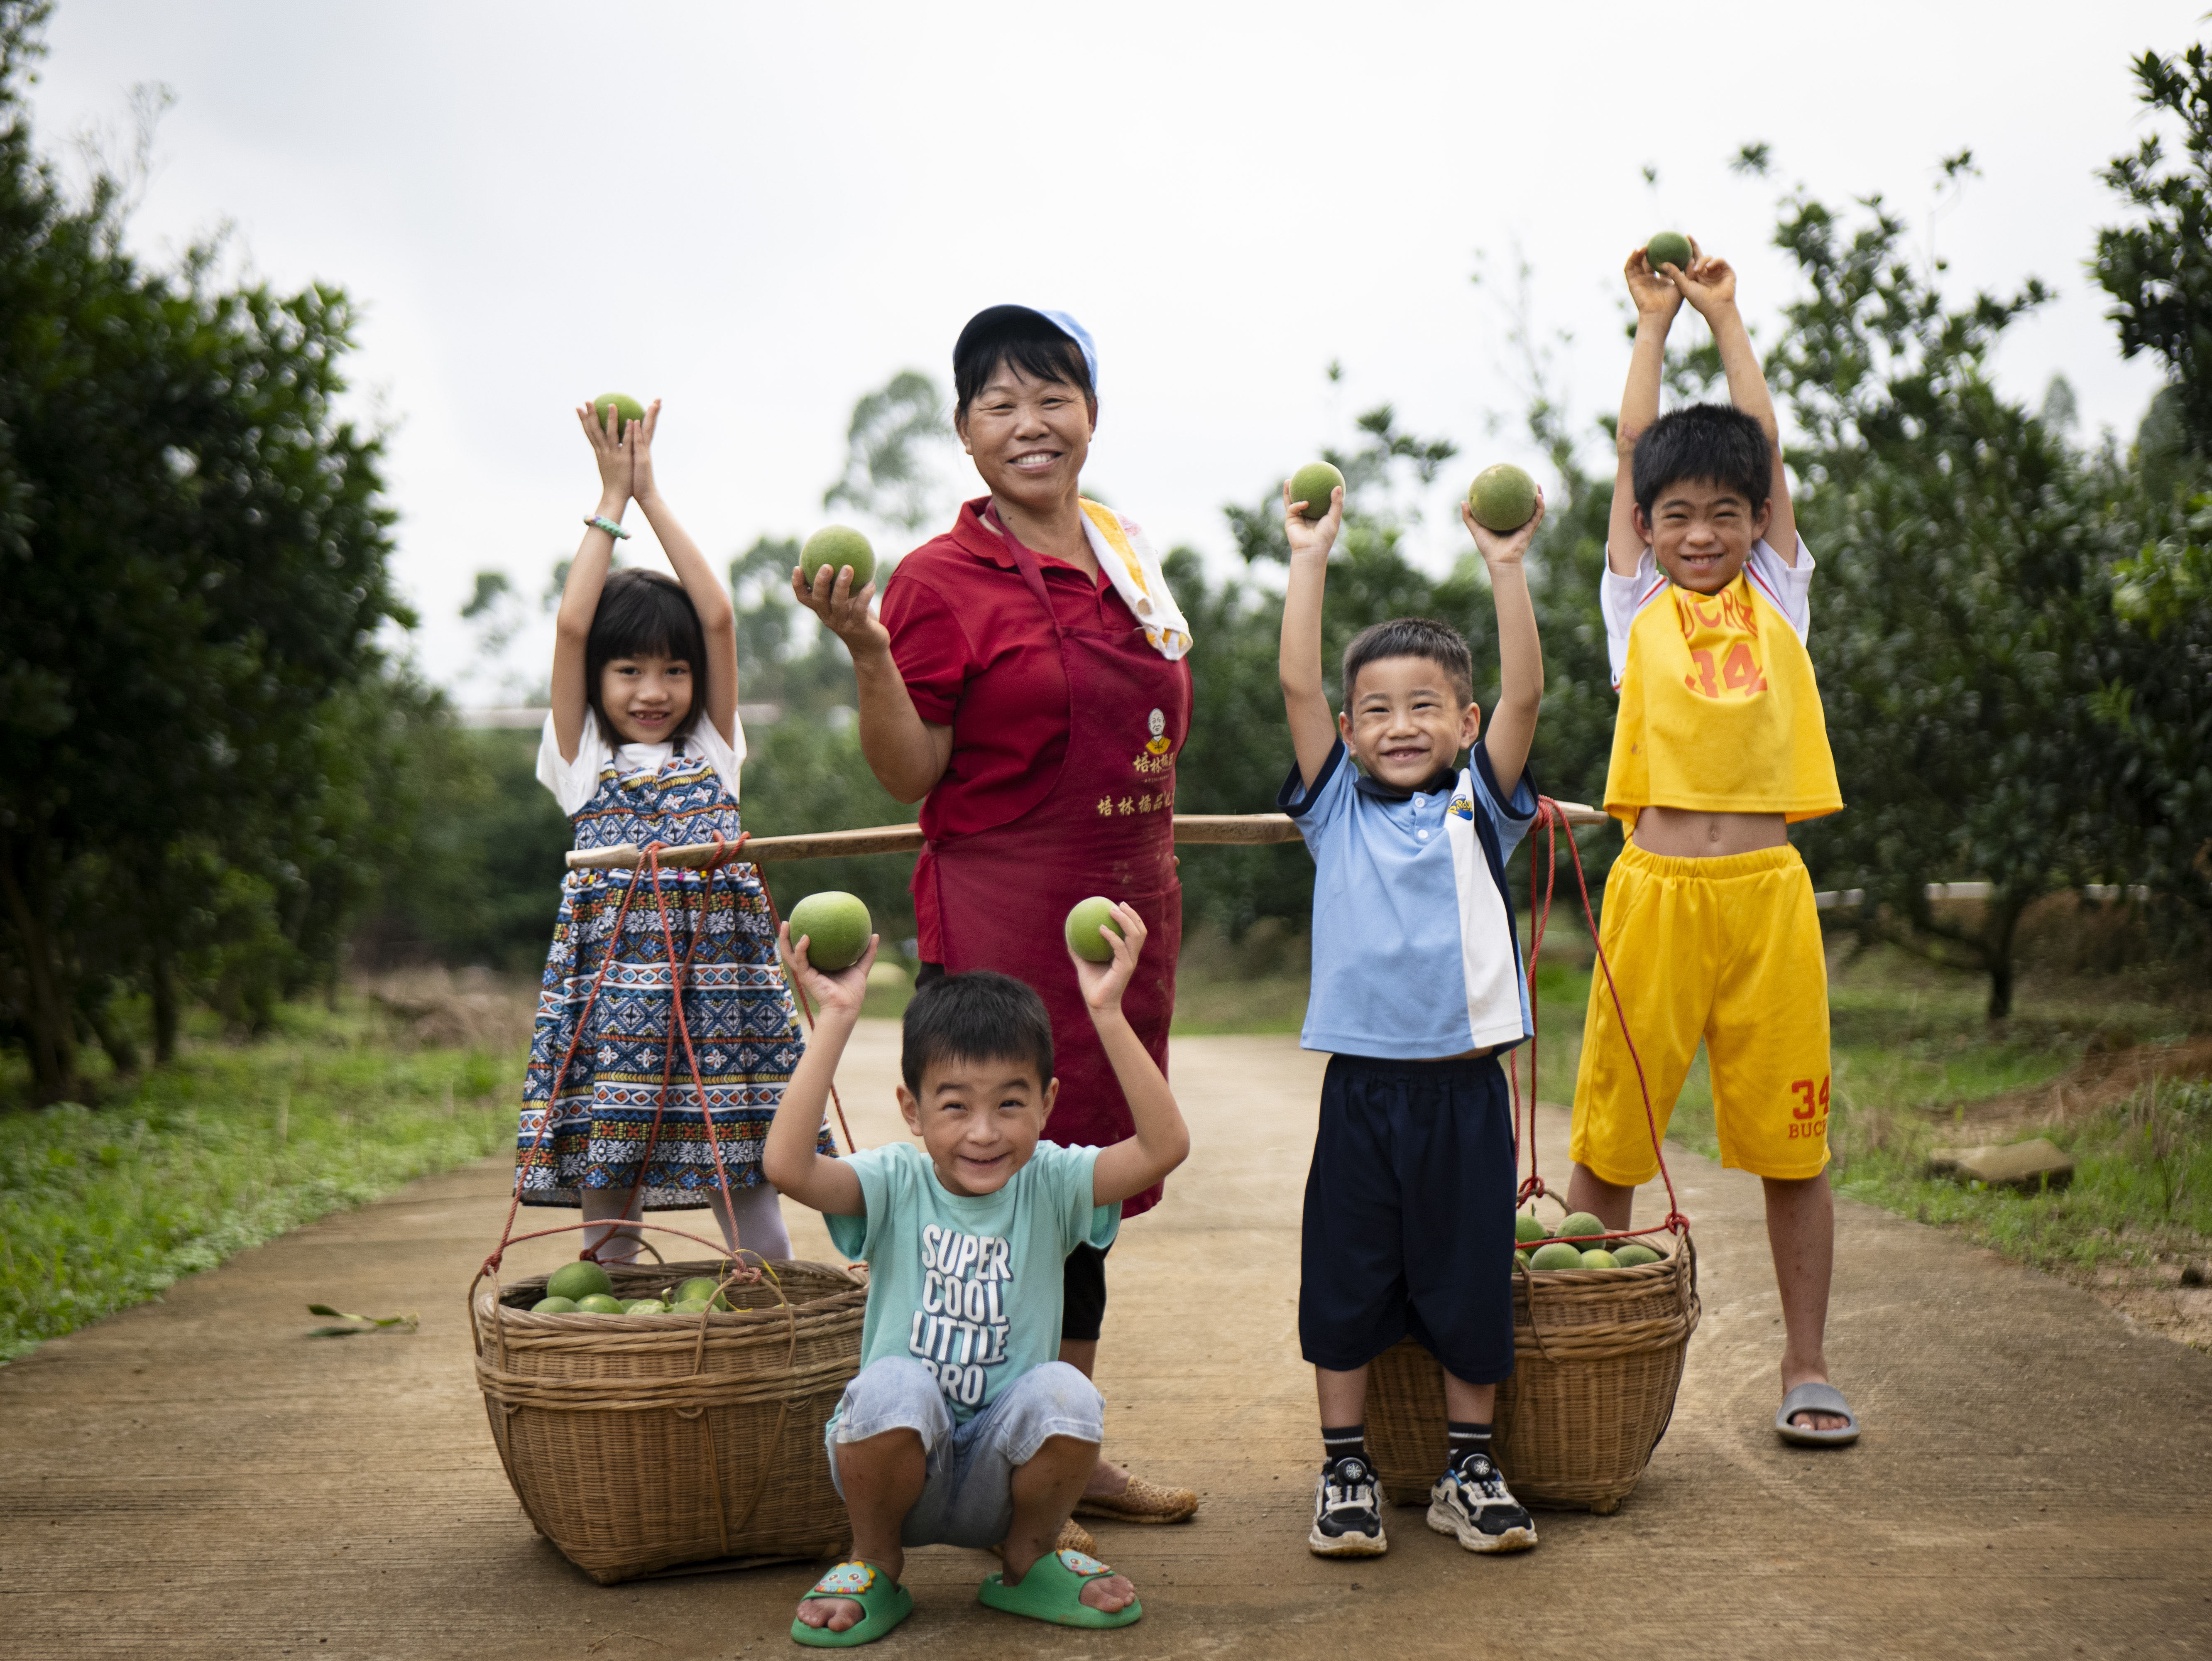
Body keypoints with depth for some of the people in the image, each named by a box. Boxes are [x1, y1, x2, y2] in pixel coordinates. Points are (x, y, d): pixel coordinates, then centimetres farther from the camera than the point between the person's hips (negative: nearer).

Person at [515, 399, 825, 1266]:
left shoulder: (712, 752, 13)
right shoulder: (582, 760, 8)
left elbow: (719, 619, 5)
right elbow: (570, 627, -2)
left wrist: (652, 494, 9)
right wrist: (612, 498, 5)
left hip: (718, 983, 1)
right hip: (611, 981, -1)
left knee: (759, 1241, 2)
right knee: (608, 1208, 3)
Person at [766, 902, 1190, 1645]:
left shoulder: (1049, 1184, -5)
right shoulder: (896, 1184, -8)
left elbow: (1164, 1146, -23)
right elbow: (788, 1165, -29)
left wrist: (1108, 1014, -30)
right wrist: (836, 1019, -30)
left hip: (1002, 1482, 1)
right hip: (903, 1471, -1)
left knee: (1064, 1391, -28)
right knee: (895, 1383, -32)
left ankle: (1029, 1561, 3)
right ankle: (875, 1567, -2)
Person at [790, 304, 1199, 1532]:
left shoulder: (1126, 555, 12)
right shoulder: (944, 579, -9)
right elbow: (910, 775, -13)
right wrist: (864, 649, -24)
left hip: (1130, 904, 7)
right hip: (1000, 912, -7)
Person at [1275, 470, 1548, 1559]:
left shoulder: (1479, 806, 6)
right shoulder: (1337, 806, 6)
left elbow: (1524, 694, -5)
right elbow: (1297, 688, -3)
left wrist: (1505, 565, -11)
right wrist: (1310, 562, -4)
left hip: (1463, 1086, 0)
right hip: (1361, 1084, 0)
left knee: (1470, 1279, 7)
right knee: (1345, 1278, 6)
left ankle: (1469, 1469, 22)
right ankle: (1345, 1469, 20)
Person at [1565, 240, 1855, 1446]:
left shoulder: (1776, 595, 13)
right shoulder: (1637, 603, 10)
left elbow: (1764, 442, 15)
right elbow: (1635, 447, 11)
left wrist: (1723, 314, 21)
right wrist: (1653, 321, 20)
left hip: (1768, 890, 1)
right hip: (1657, 889, -1)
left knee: (1790, 1136, 5)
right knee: (1607, 1138, 1)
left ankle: (1805, 1366, 16)